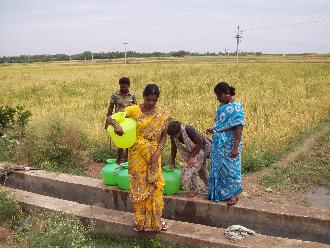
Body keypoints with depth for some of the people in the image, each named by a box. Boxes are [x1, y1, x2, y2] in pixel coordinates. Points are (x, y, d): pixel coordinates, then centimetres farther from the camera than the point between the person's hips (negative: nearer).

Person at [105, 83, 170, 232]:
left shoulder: (162, 116, -3)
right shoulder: (134, 110, -9)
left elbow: (164, 136, 2)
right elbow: (110, 118, -11)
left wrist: (157, 152, -12)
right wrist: (116, 125, -34)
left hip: (153, 156, 2)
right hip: (137, 155, -1)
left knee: (155, 186, 7)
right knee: (139, 186, 8)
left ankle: (155, 219, 24)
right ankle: (140, 220, 23)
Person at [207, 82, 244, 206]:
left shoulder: (236, 107, -17)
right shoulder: (222, 106, 8)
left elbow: (239, 128, -20)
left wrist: (236, 147, -23)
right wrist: (213, 130, 11)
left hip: (229, 144, -8)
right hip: (219, 143, 8)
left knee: (230, 167, 3)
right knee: (217, 166, 13)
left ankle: (233, 194, 19)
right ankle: (219, 192, 28)